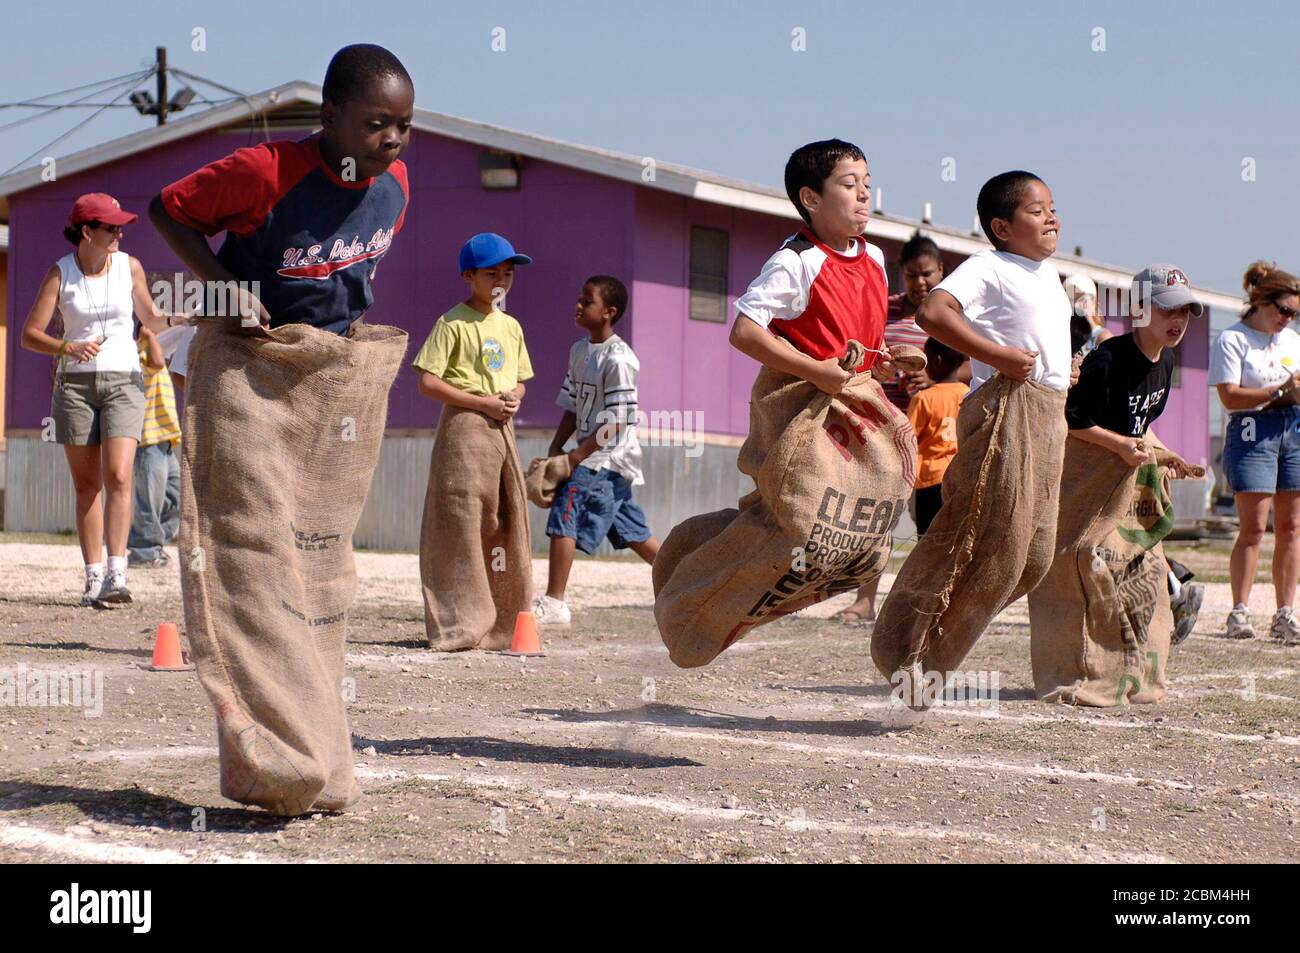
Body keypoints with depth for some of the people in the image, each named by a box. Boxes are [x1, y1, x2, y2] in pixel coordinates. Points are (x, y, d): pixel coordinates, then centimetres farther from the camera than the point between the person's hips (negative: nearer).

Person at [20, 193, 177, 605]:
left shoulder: (129, 267, 4)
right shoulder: (60, 272, -1)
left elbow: (150, 320, 18)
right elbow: (30, 334, -4)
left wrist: (175, 318, -3)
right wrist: (68, 348, -22)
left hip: (123, 381, 0)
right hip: (74, 384, 0)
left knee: (118, 476, -15)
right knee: (87, 484, 2)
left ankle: (116, 573, -20)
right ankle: (93, 575, 6)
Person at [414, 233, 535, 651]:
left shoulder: (511, 326, 17)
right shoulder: (453, 323, -5)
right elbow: (429, 382, -11)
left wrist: (514, 396, 0)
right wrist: (484, 402, -15)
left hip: (503, 429, 7)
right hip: (464, 428, -7)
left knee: (506, 523, 7)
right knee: (460, 526, -8)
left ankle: (504, 622, 15)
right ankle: (458, 626, -5)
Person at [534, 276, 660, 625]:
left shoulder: (617, 359, -16)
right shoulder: (579, 350, 11)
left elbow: (615, 423, -19)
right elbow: (572, 408, 15)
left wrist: (575, 458, -19)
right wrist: (554, 450, 5)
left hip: (609, 456, -9)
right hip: (593, 456, 9)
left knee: (564, 515, -16)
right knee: (630, 531, 14)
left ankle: (553, 603, -14)